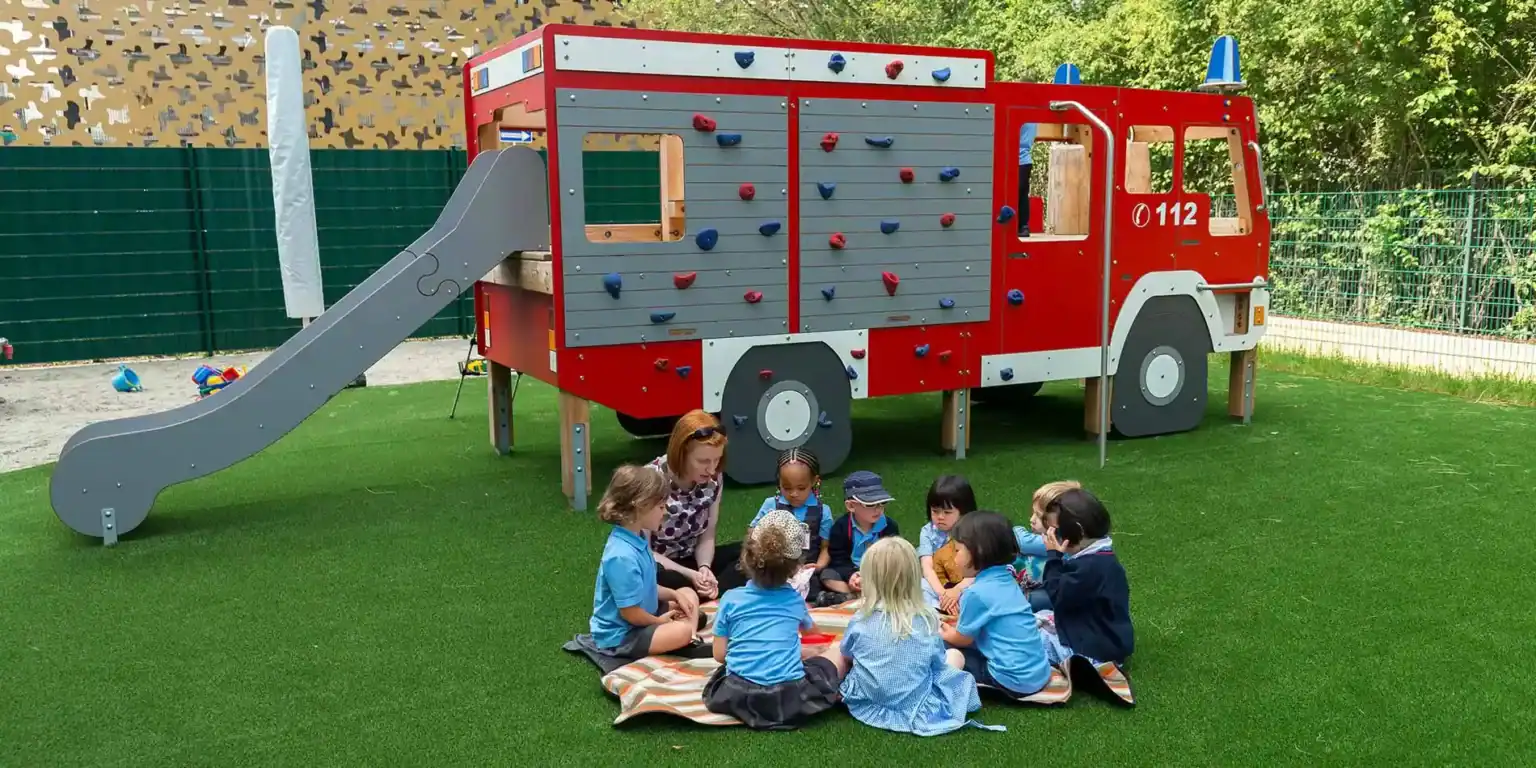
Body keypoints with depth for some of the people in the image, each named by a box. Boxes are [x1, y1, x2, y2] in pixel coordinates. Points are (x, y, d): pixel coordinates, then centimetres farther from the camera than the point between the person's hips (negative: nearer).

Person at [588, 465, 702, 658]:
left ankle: (690, 641, -6)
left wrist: (674, 594, 2)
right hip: (620, 635, -11)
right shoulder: (623, 557, -31)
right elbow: (630, 613, -24)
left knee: (688, 594, 13)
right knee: (681, 632, -30)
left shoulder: (637, 537, 1)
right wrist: (660, 621, -6)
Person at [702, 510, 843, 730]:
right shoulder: (795, 599, 9)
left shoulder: (731, 599, 4)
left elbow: (720, 655, 6)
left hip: (739, 696, 1)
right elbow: (811, 628, 33)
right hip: (790, 697, -1)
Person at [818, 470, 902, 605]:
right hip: (850, 575, 0)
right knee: (827, 575, -24)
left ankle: (846, 597, -37)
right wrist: (851, 575, -32)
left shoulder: (889, 526, -7)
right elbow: (838, 559, -10)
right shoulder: (841, 526, -9)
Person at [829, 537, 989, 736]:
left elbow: (846, 654, 6)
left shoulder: (861, 620, -14)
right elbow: (939, 665, -2)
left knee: (837, 652, 27)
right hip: (914, 706, -2)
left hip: (865, 702, 2)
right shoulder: (928, 619, -16)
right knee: (955, 655, 19)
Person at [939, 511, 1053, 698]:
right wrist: (955, 624, 22)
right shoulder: (1006, 580, 7)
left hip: (1016, 680, -8)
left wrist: (940, 633, 17)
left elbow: (962, 639, -1)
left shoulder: (977, 593, -17)